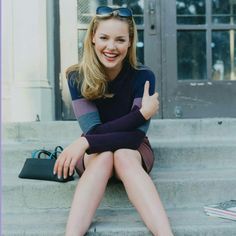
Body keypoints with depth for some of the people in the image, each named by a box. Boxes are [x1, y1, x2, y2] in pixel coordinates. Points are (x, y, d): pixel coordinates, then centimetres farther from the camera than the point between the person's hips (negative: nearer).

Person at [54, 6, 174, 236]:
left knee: (123, 157, -35)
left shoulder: (142, 76, -17)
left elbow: (136, 135, -23)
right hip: (93, 154, 0)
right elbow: (93, 129, -21)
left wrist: (85, 142, -35)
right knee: (104, 156, -35)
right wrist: (142, 112, -31)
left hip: (133, 151, 0)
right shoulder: (77, 77, -15)